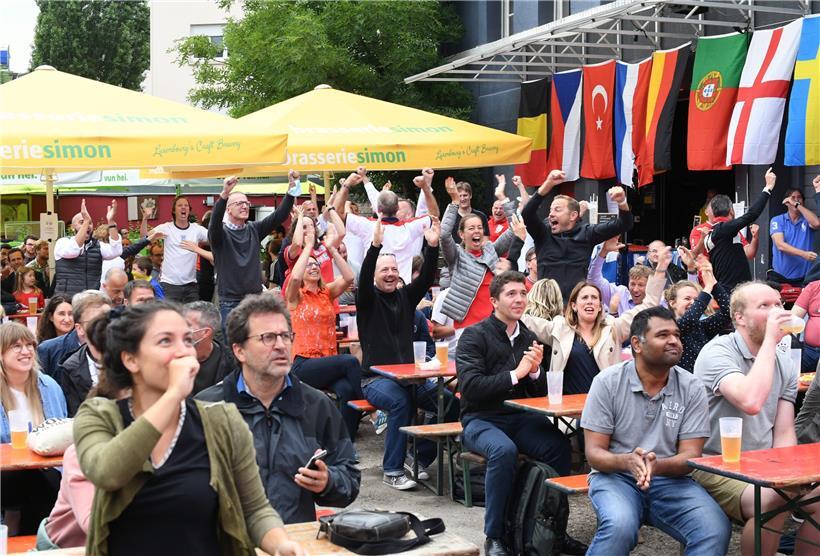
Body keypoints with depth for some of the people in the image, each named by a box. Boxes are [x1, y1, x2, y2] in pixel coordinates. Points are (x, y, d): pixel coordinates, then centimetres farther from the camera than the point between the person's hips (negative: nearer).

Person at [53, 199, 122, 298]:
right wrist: (85, 221, -25)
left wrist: (111, 222, -16)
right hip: (66, 298, -3)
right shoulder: (63, 242, 2)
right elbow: (71, 251, -21)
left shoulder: (97, 246, 12)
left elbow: (115, 251, -8)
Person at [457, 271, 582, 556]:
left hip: (522, 417, 5)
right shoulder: (474, 336, -5)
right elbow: (470, 386, -17)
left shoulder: (529, 338, 11)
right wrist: (515, 374, -16)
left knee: (559, 445, -24)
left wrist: (535, 371, -9)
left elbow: (541, 392, 13)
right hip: (481, 419, -4)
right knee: (504, 450, -36)